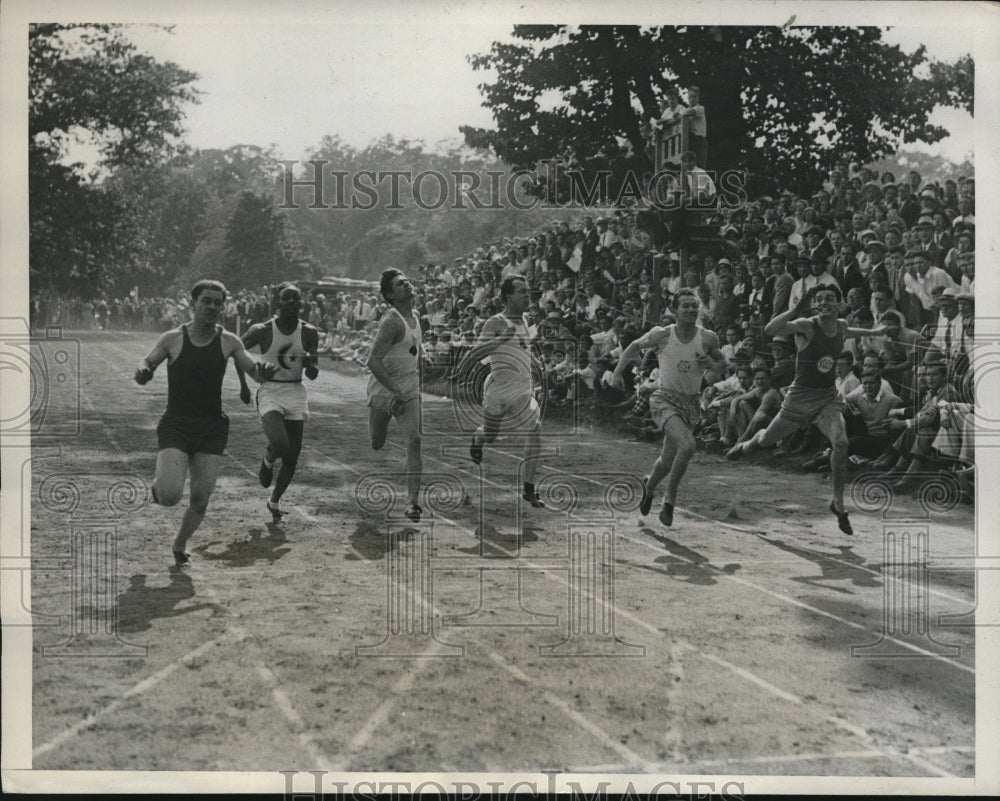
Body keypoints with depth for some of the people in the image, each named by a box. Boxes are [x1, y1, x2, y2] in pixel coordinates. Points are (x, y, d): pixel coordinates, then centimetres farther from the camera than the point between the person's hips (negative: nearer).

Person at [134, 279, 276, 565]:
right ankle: (157, 486, 19)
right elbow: (147, 364, 5)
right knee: (170, 494, -19)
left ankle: (180, 544, 30)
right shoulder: (173, 339, -5)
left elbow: (255, 372, 5)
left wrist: (263, 372, -19)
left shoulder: (228, 342, 0)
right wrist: (142, 372, -20)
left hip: (212, 428, 2)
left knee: (201, 499, 2)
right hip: (175, 426, -2)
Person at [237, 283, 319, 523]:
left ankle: (275, 501, 27)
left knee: (293, 456, 4)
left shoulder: (309, 333, -1)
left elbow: (313, 375, 1)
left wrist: (310, 364, -22)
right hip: (270, 393, -3)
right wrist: (244, 384, 4)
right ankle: (268, 460, 12)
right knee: (280, 445, -26)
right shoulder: (262, 331, -8)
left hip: (296, 393, 3)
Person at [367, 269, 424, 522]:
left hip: (409, 389, 6)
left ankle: (413, 502, -12)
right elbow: (373, 361, -25)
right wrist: (396, 391, -23)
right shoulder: (392, 320, -19)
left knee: (415, 440, -11)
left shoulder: (415, 316, 7)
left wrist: (418, 381, 22)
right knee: (375, 444, 7)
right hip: (383, 388, -6)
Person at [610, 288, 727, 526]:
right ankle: (669, 500, -11)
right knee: (688, 445, -27)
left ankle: (649, 485, 45)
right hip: (665, 399, -3)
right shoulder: (662, 335, -10)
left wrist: (712, 364, -12)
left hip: (691, 403, 4)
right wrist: (618, 372, 6)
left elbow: (723, 366, 10)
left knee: (668, 460, 12)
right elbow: (636, 346, 8)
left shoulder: (708, 338, -5)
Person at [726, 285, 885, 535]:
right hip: (800, 396, -3)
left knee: (840, 443, -22)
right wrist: (796, 310, -44)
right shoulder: (806, 326, -17)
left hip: (827, 397, 3)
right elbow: (769, 330, -35)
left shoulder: (842, 326, 1)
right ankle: (745, 446, 55)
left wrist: (873, 332, 34)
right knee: (767, 440, 16)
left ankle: (838, 504, -7)